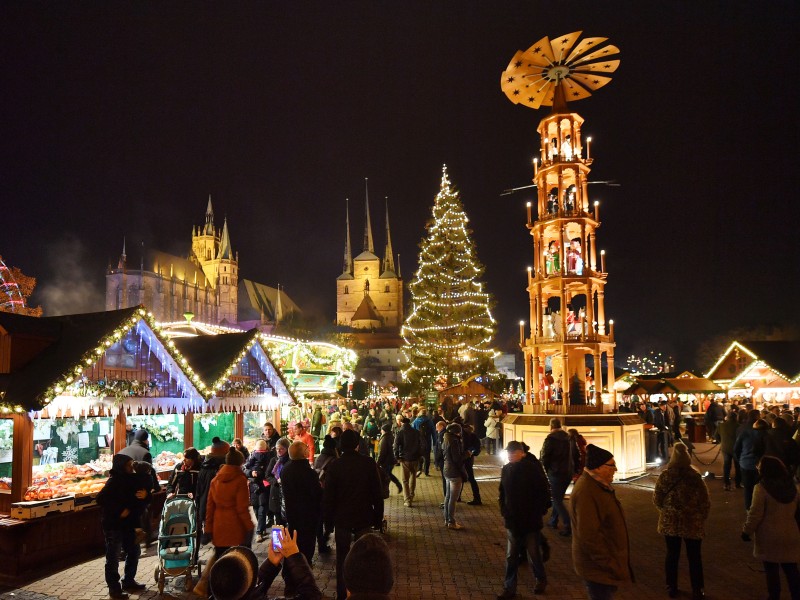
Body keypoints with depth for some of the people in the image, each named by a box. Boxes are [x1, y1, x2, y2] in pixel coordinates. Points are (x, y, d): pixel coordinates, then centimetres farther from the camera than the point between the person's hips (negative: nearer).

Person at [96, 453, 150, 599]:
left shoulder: (131, 479, 5)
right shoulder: (114, 481, -16)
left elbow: (142, 496, 12)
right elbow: (101, 499, -25)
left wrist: (145, 494, -13)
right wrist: (119, 511, -23)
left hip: (128, 524, 8)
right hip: (113, 525, -8)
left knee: (133, 551, 16)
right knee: (113, 557, 2)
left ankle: (128, 581, 31)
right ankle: (114, 588, 14)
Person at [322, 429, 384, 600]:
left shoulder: (335, 465, -11)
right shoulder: (369, 463, -11)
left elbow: (328, 496, -7)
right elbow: (377, 493, -6)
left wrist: (328, 519, 5)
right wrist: (378, 517, 4)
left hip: (342, 517, 0)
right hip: (364, 517, 0)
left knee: (342, 557, 13)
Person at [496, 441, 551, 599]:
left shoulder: (533, 469, -16)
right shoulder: (506, 469, -2)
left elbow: (544, 494, -10)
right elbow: (503, 493, 10)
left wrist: (538, 513, -10)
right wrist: (504, 512, 4)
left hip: (531, 522, -4)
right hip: (512, 521, 4)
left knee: (533, 555, 11)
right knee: (511, 556, 10)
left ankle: (541, 580, 36)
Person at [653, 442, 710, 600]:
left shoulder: (664, 475, -10)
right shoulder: (695, 476, -15)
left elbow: (657, 499, -4)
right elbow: (705, 502, -10)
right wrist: (701, 518, 8)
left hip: (669, 522, 2)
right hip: (692, 523, -1)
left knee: (672, 555, 14)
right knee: (694, 557, 13)